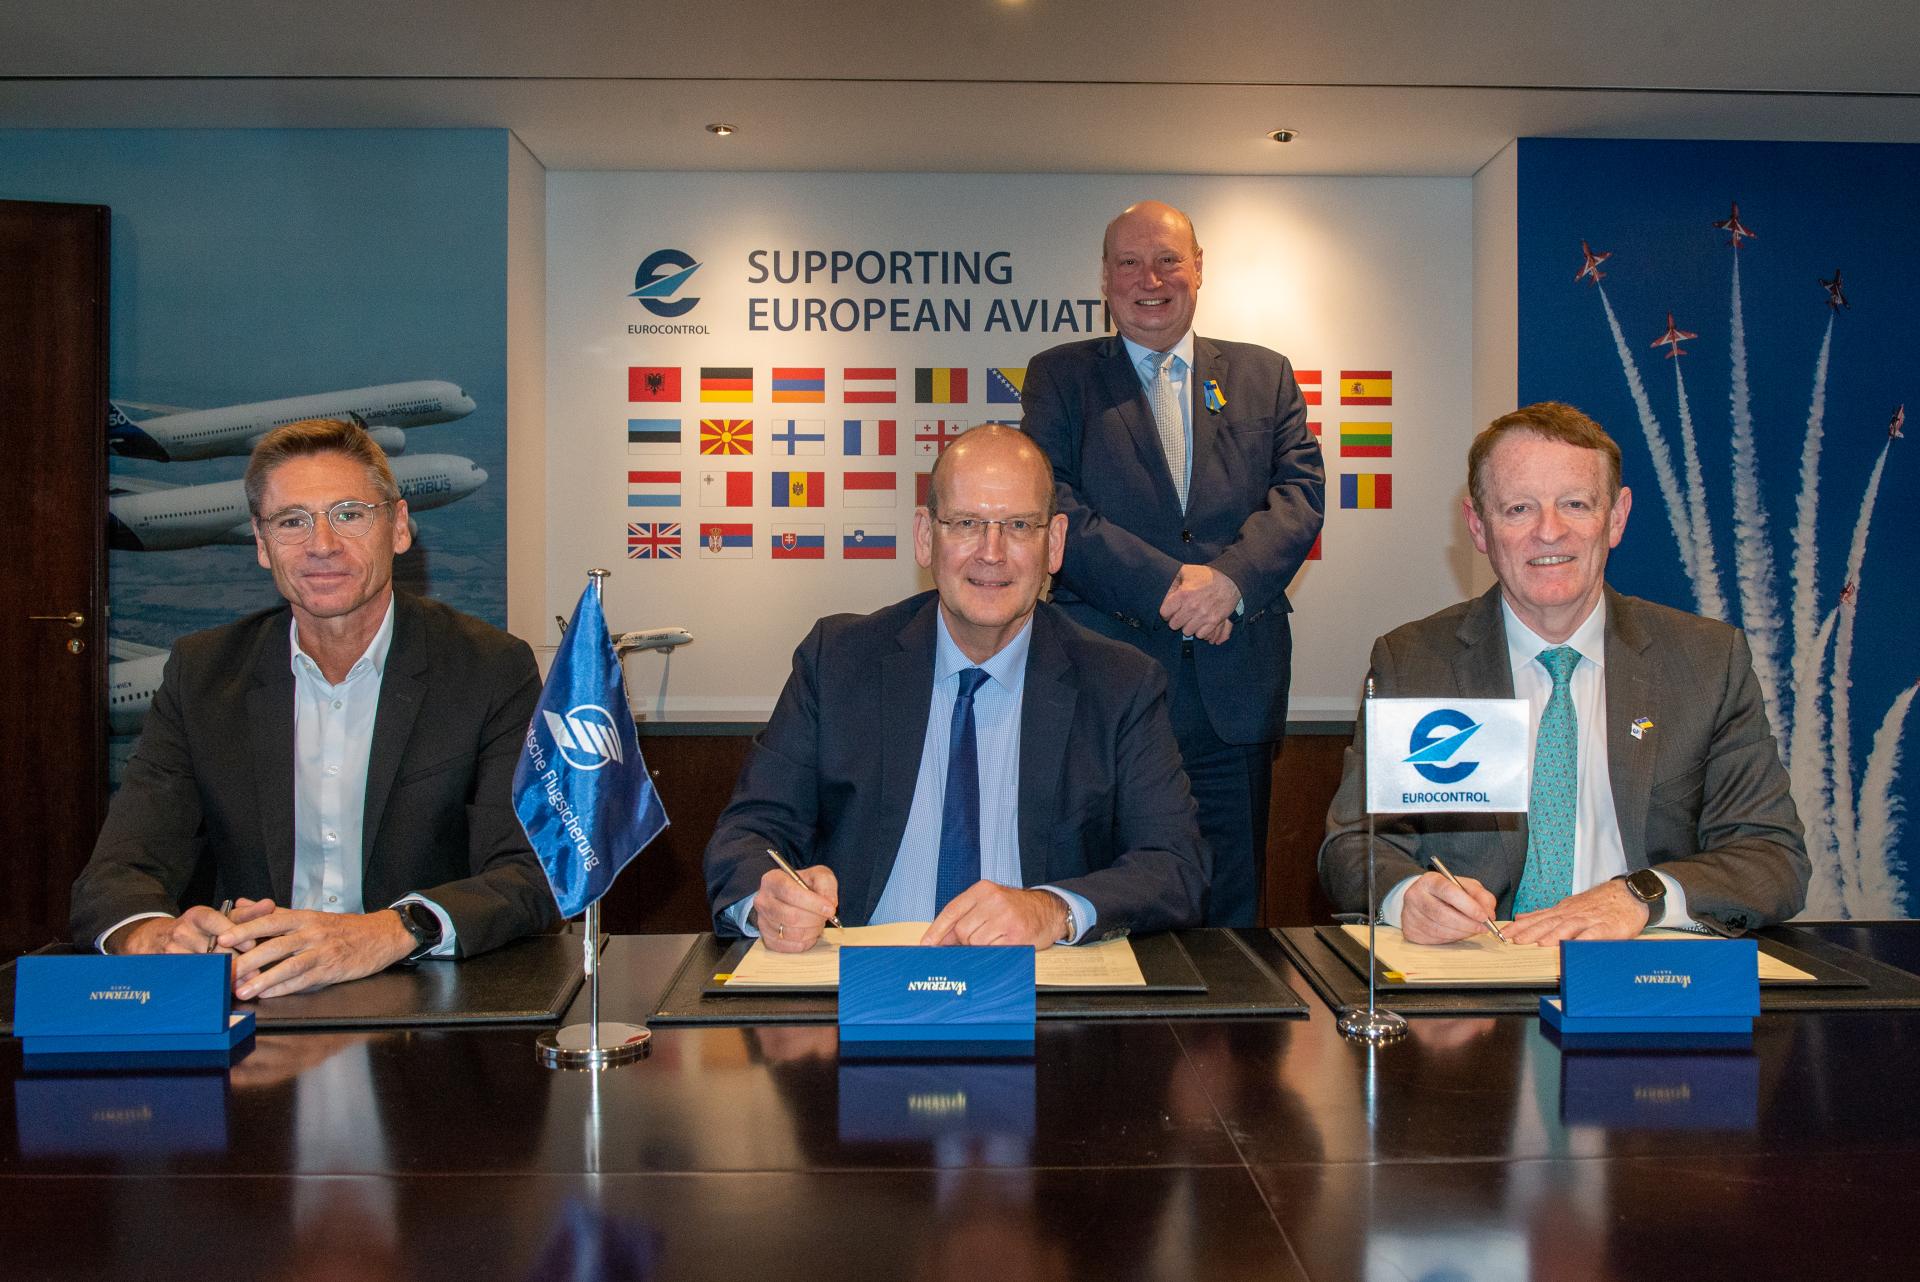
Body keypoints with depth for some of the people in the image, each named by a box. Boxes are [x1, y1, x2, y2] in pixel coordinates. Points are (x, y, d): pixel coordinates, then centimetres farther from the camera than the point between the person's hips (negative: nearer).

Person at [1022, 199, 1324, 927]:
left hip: (1236, 695, 2)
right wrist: (1167, 587, -15)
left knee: (1231, 916, 8)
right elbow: (1053, 508, -5)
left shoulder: (1265, 375, 15)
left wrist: (1229, 579, -16)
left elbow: (1300, 492, 2)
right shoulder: (1059, 377, 8)